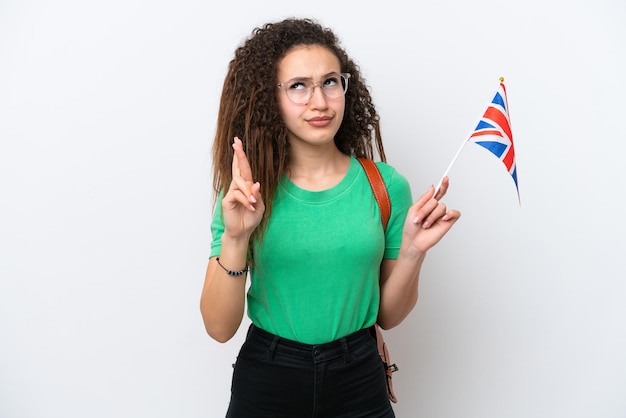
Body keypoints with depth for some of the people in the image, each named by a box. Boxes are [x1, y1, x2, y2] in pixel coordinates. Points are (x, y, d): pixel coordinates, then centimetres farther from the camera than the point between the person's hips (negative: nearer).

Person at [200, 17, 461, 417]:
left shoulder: (385, 185, -6)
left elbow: (387, 315, 1)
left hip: (359, 383, 1)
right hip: (265, 383, 0)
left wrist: (412, 251, -15)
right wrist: (234, 240, -25)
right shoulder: (247, 192, -8)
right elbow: (220, 328, -11)